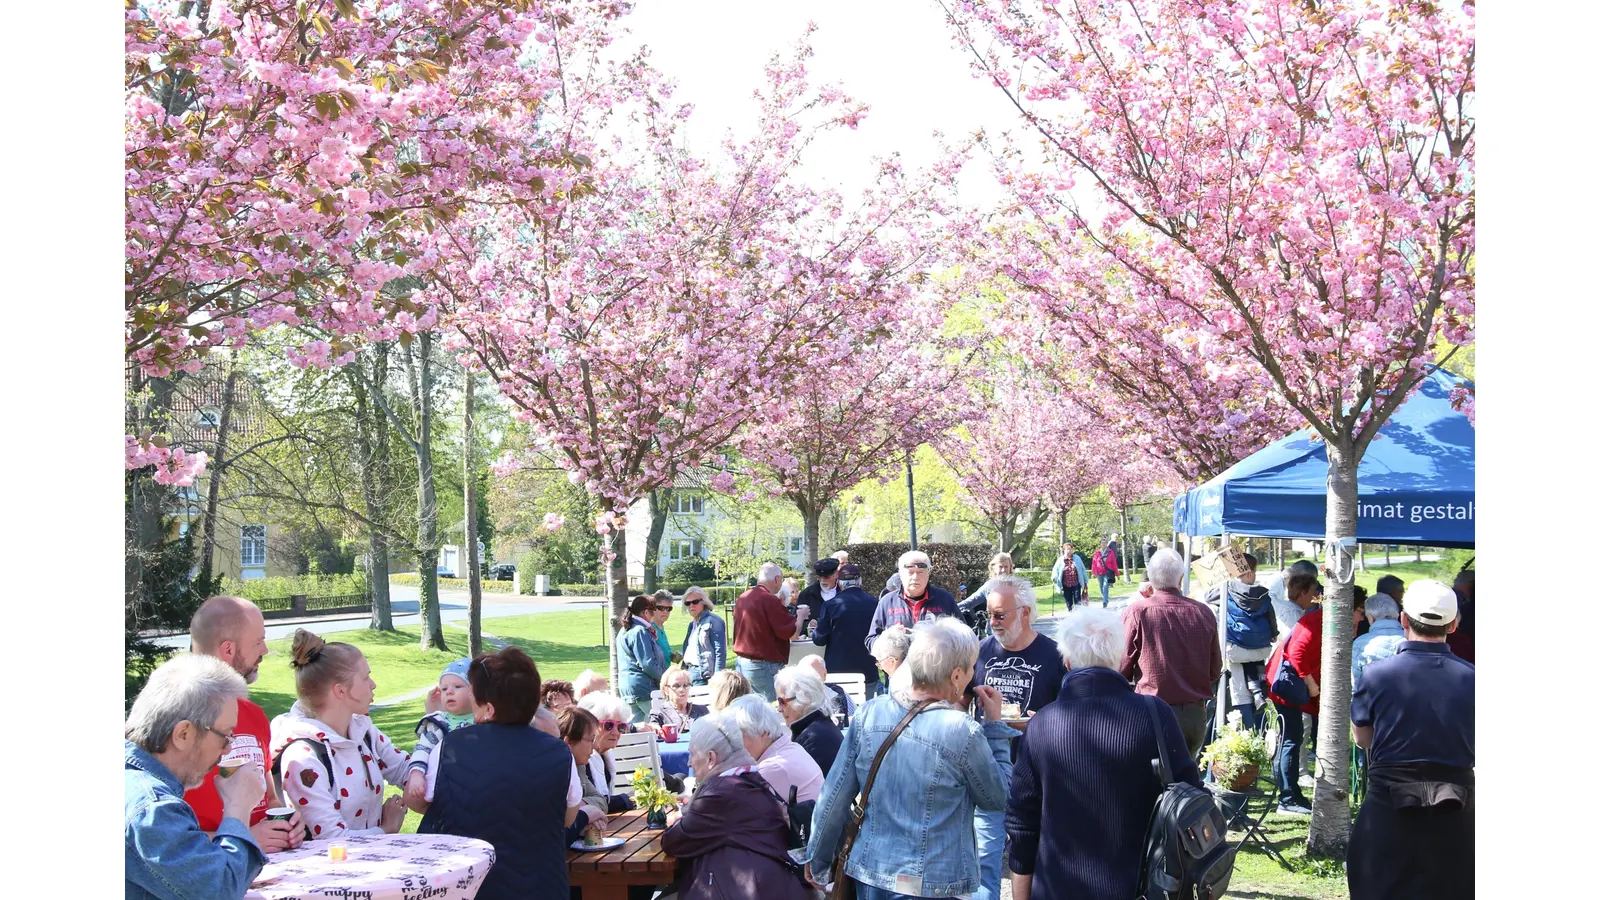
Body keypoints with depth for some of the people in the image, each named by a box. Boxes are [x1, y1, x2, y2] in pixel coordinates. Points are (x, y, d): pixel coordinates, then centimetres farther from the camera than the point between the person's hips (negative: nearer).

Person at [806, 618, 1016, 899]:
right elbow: (997, 798, -3)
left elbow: (834, 797, -1)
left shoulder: (870, 713, -6)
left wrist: (817, 859, 12)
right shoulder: (962, 732, -19)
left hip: (869, 874, 5)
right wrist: (994, 724, 3)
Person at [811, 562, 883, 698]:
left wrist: (813, 633, 16)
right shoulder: (874, 603, -5)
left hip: (838, 671, -2)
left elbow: (819, 639, -6)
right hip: (868, 672, 2)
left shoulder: (831, 605, -11)